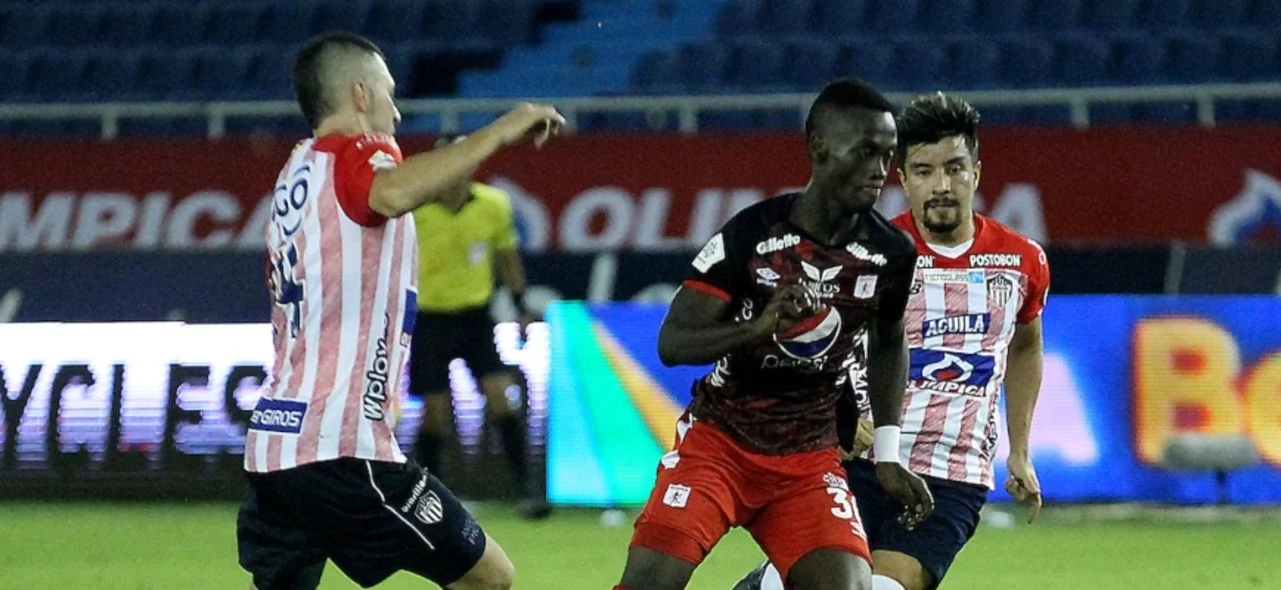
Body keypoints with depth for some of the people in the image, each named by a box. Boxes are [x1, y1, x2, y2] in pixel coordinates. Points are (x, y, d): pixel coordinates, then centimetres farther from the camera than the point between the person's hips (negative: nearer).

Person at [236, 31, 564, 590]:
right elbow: (394, 194, -32)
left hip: (272, 440, 9)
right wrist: (499, 131, -26)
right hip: (342, 446, -9)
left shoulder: (298, 172, 19)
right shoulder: (354, 155, -7)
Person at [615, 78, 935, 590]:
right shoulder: (750, 234, -15)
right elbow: (672, 342, -16)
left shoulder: (891, 253, -6)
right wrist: (758, 327, -34)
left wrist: (888, 455, 11)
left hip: (809, 457, 3)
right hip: (718, 437, -2)